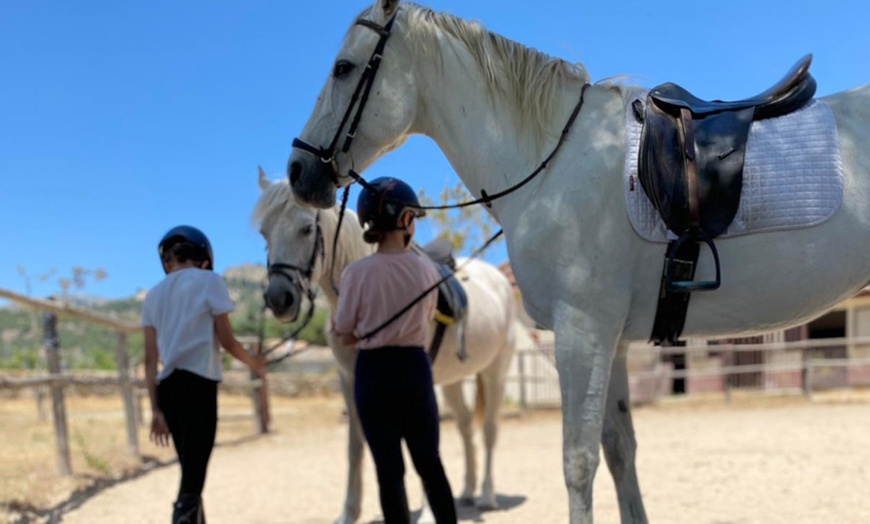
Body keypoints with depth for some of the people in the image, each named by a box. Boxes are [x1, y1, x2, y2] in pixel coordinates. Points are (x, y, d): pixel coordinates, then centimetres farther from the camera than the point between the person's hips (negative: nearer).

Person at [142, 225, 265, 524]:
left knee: (191, 475, 19)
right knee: (191, 482, -9)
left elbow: (150, 359, 9)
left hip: (167, 388, 6)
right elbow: (226, 340, -2)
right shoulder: (209, 281, 1)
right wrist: (252, 362, 17)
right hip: (198, 385, -6)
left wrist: (156, 410, 9)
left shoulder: (154, 295, 15)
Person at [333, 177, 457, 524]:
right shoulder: (427, 271, -4)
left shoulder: (356, 273, -11)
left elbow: (346, 336, -3)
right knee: (430, 463, 17)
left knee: (389, 468, 5)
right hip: (415, 368, 2)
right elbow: (426, 322, 9)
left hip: (374, 372, -2)